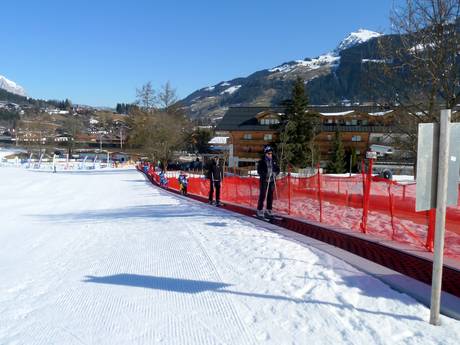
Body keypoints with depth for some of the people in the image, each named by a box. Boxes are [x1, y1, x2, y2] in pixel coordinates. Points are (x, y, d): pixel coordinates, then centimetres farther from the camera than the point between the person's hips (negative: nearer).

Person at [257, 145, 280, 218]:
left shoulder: (274, 161, 10)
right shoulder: (261, 162, -4)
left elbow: (277, 169, 13)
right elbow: (259, 171, -9)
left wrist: (275, 173, -7)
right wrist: (265, 175, -22)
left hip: (272, 181, 5)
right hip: (264, 181, -5)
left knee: (270, 196, 8)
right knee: (262, 196, -5)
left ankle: (269, 210, 17)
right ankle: (260, 211, 1)